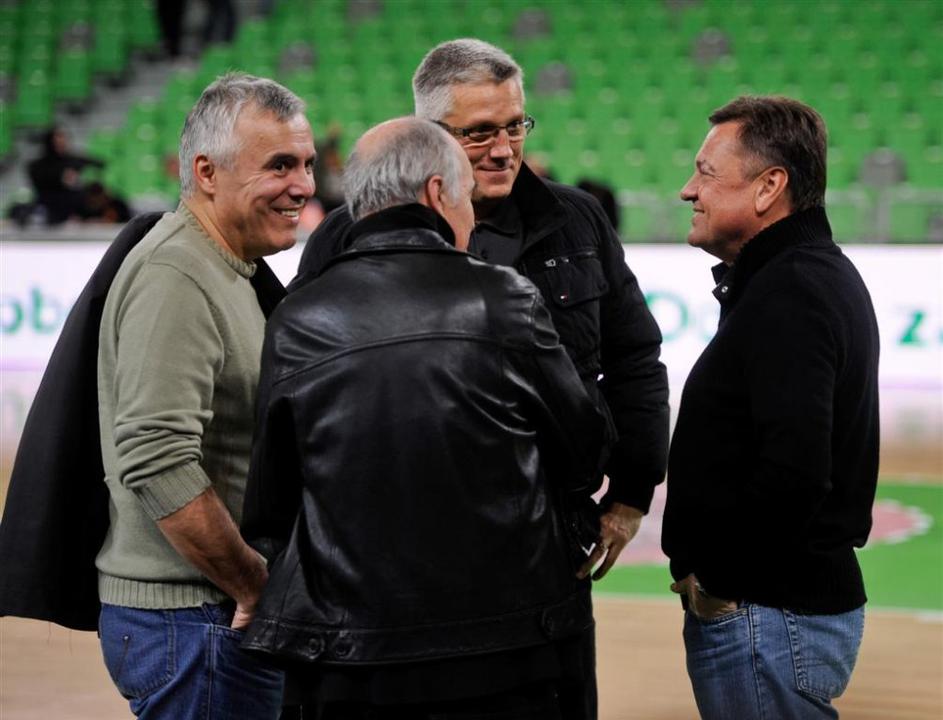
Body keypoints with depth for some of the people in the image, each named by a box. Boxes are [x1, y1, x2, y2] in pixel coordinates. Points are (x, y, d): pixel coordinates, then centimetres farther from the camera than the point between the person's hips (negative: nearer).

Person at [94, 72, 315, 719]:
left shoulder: (230, 275, 17)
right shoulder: (172, 278, -16)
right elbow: (157, 465, -26)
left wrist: (256, 583, 15)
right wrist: (257, 586, -17)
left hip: (231, 610, 10)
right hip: (190, 618, -10)